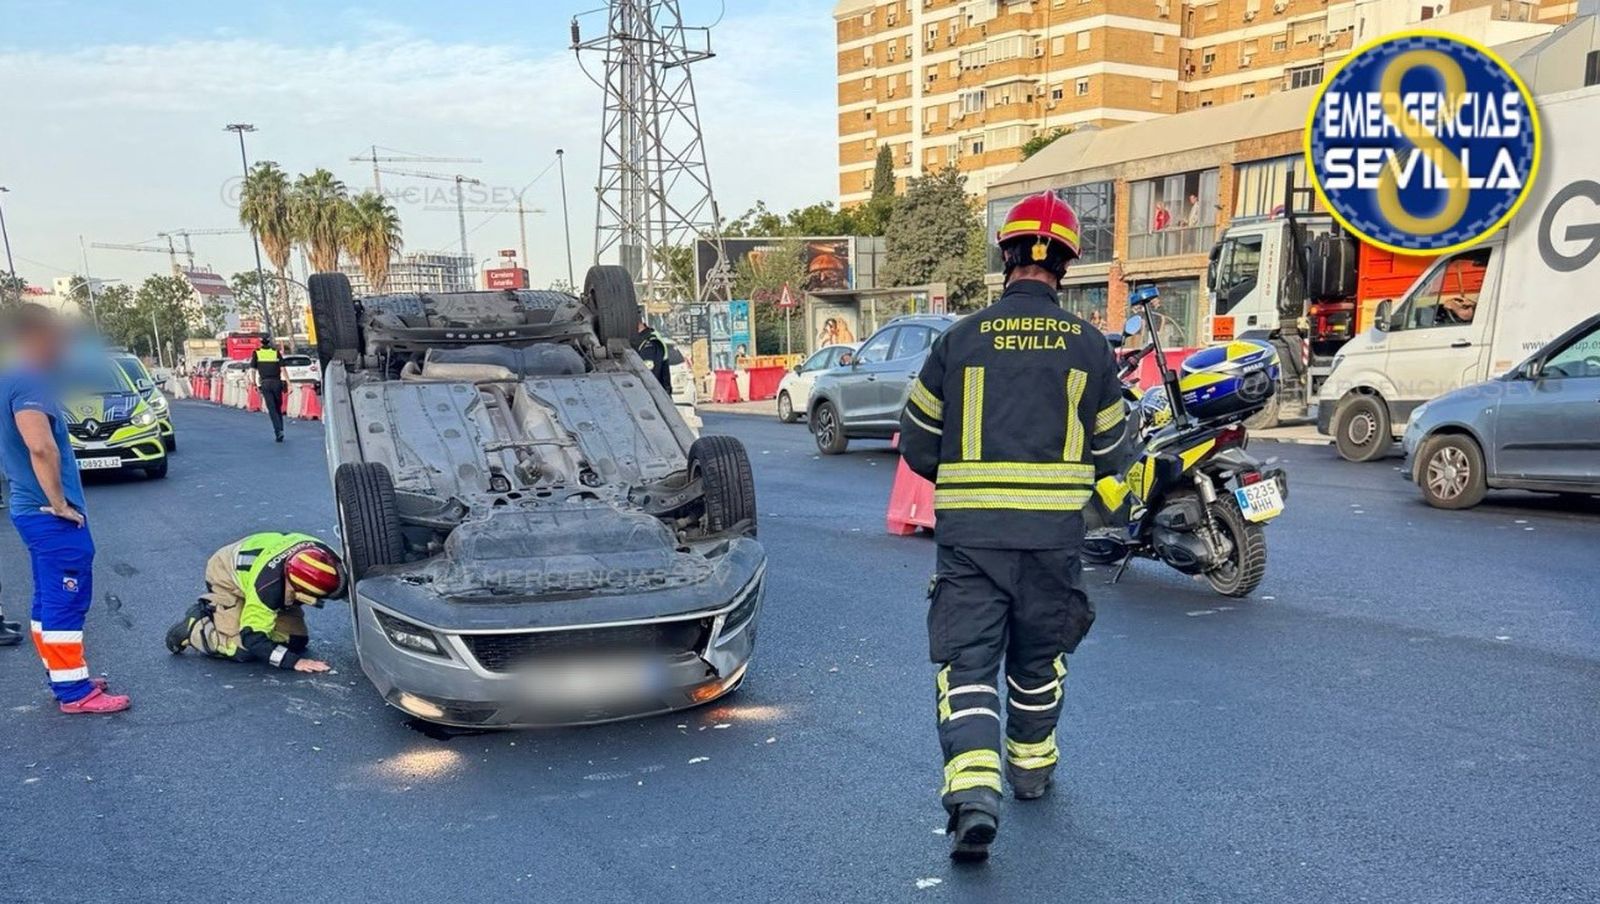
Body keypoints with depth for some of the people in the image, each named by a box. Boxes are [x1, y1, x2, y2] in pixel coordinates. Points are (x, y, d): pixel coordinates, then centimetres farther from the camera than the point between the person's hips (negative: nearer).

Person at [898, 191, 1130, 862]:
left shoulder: (960, 339, -1)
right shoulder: (1088, 345, 2)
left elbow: (917, 446, 4)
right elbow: (1107, 453, 9)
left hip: (968, 532, -2)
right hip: (1055, 533, 2)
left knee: (965, 660, 2)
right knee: (1039, 656, 20)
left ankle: (973, 793, -13)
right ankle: (1032, 768, 37)